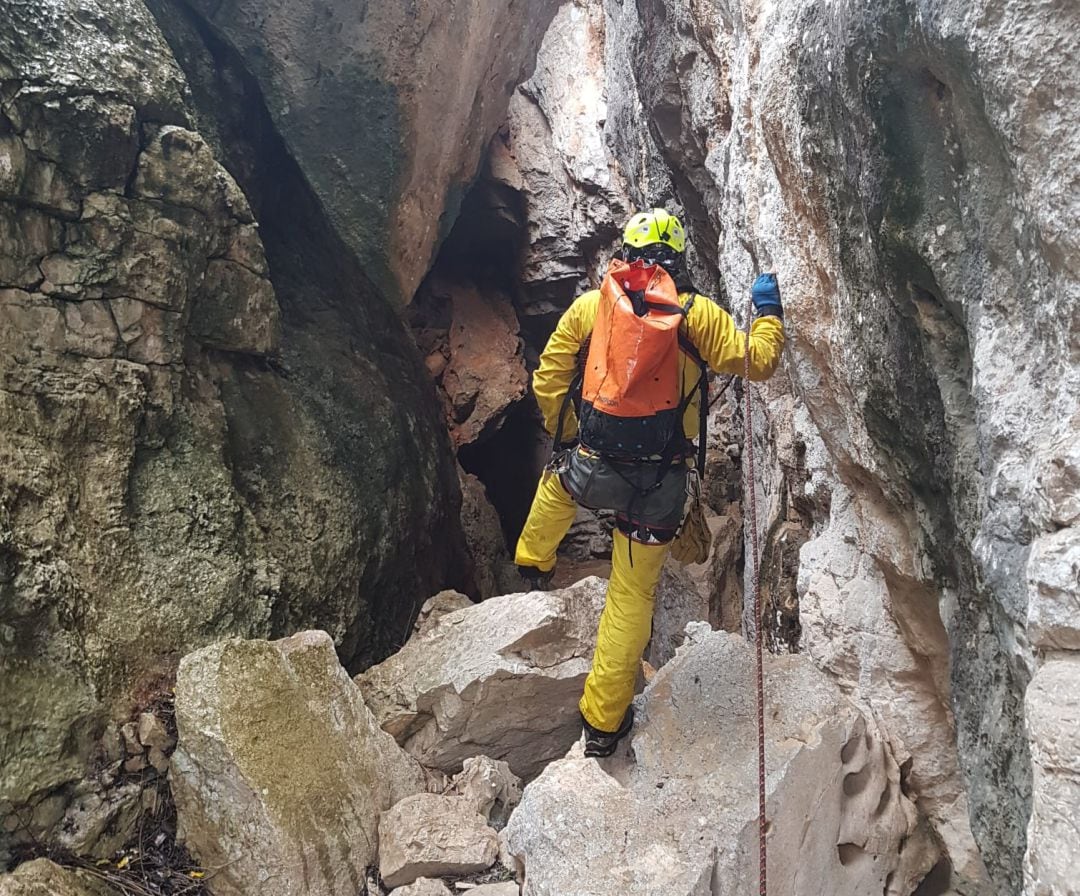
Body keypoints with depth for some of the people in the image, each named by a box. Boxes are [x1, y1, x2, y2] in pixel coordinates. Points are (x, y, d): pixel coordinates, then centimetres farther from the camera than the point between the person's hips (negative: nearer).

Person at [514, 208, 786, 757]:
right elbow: (759, 361, 3)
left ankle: (533, 563, 65)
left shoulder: (589, 305, 1)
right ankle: (603, 721, 23)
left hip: (591, 467, 2)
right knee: (632, 597, 15)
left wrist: (564, 436, 24)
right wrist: (767, 309, 22)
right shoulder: (697, 314, -4)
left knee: (558, 480, 40)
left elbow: (548, 382, 6)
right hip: (659, 484, -1)